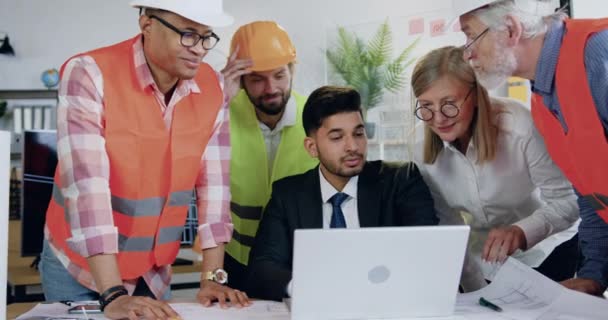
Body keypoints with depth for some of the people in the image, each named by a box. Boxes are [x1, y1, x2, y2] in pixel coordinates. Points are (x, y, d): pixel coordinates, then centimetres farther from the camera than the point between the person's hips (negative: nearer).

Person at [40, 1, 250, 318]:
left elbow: (214, 181, -5)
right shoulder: (90, 74, -22)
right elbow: (86, 183, -28)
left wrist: (212, 277, -10)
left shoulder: (212, 87, -7)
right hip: (79, 267, -3)